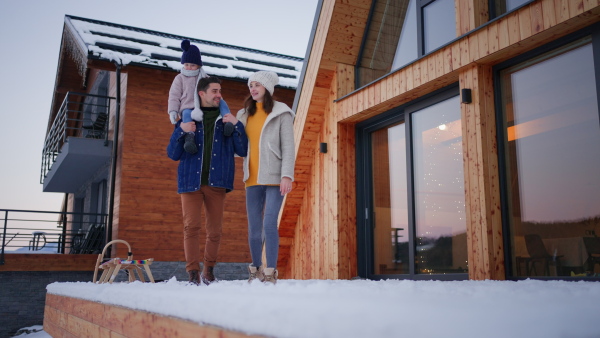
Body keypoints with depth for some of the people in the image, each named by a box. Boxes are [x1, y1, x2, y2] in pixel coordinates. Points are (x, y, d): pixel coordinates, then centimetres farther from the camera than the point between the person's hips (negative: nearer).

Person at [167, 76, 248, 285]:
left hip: (216, 183, 1)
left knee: (215, 230, 4)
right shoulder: (187, 120, 9)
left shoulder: (226, 121, 11)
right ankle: (193, 273, -2)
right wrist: (181, 131, -11)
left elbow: (243, 151, 4)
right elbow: (173, 154, 5)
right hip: (191, 181, -1)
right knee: (191, 227, -9)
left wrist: (237, 126, -9)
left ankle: (209, 271, 20)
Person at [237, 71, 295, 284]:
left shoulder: (281, 113, 1)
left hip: (274, 178, -4)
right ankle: (256, 270, 19)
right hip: (253, 178, 4)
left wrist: (287, 175, -15)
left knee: (269, 224, -13)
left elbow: (288, 147, -5)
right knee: (254, 228, 5)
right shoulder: (245, 115, 16)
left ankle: (270, 272, -6)